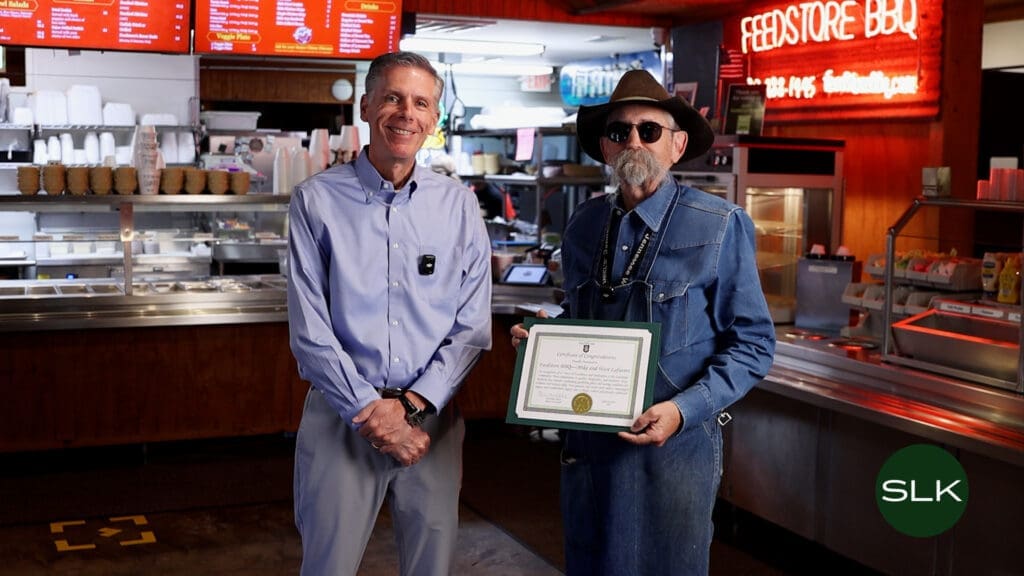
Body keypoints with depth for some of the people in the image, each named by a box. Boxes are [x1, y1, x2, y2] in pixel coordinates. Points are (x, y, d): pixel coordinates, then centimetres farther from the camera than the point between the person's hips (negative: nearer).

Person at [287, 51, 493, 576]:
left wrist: (412, 405, -10)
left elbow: (472, 326, 2)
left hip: (431, 416, 2)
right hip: (341, 417, -2)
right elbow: (309, 329, -6)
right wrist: (370, 410, -13)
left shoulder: (458, 205, 4)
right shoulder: (317, 200, -3)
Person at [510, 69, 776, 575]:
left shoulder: (718, 226, -9)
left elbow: (751, 344, -9)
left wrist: (683, 411, -21)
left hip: (673, 442, -4)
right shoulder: (583, 226, 6)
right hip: (586, 443, 4)